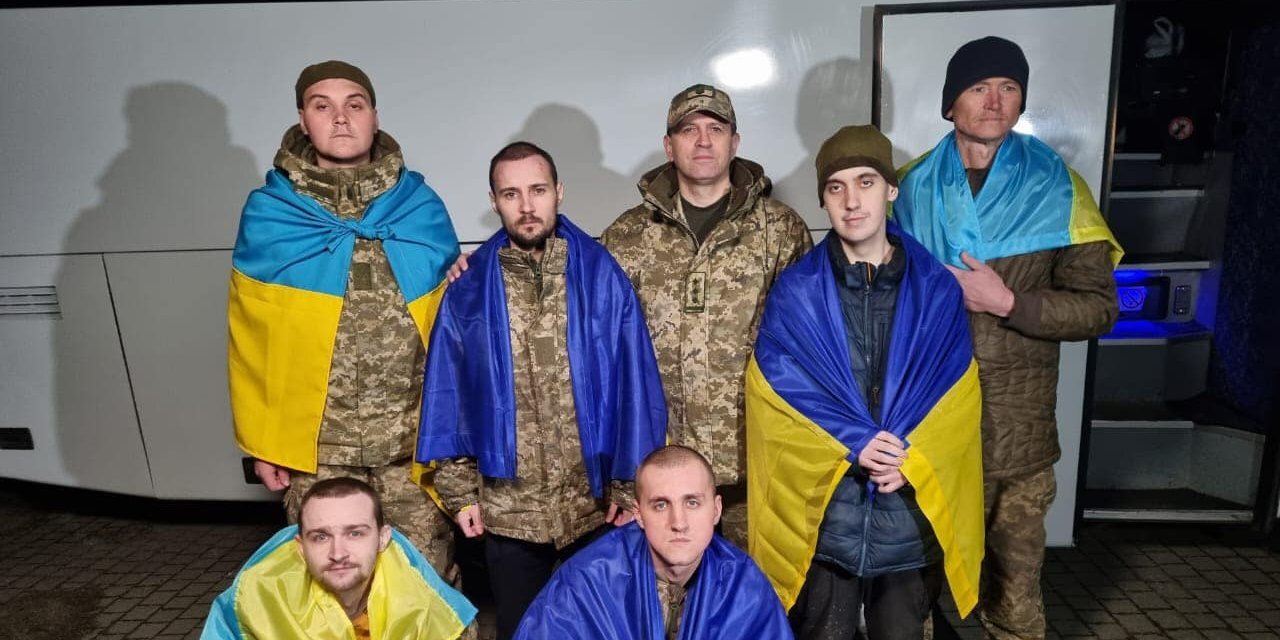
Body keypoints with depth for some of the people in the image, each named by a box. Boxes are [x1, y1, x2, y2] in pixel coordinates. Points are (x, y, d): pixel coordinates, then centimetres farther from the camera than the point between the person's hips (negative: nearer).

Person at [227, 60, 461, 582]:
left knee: (428, 574, 13)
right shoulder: (268, 213, -1)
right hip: (316, 443, 0)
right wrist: (261, 440, 6)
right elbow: (250, 339, 4)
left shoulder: (422, 207, 0)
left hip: (415, 437, 0)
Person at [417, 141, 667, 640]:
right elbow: (448, 395, 2)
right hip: (507, 509, 1)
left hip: (595, 502, 0)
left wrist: (630, 484, -7)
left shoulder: (602, 276, -6)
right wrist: (459, 489, 0)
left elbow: (635, 384, -6)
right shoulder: (468, 290, -2)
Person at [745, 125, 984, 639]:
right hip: (821, 517, -1)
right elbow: (776, 395, -8)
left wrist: (910, 461, -15)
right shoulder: (794, 293, -6)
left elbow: (956, 400, 0)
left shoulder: (938, 291, 0)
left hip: (913, 517, 2)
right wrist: (855, 445, -18)